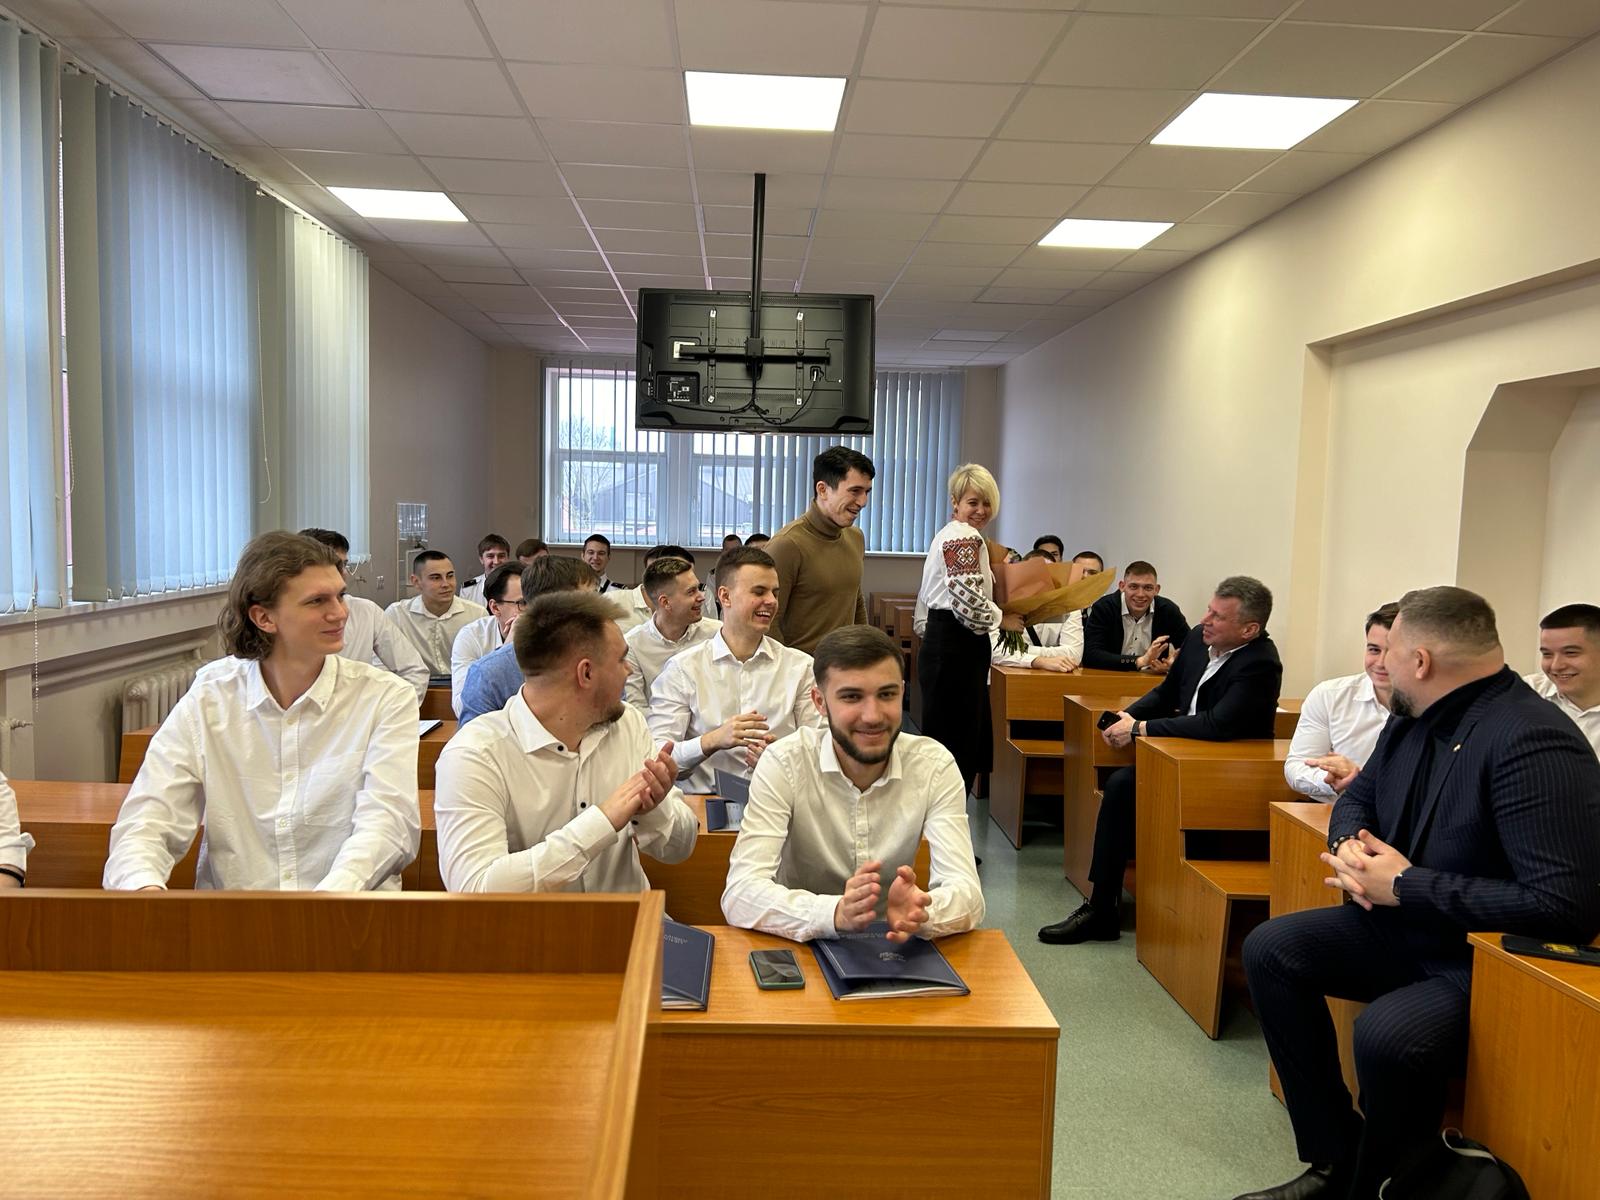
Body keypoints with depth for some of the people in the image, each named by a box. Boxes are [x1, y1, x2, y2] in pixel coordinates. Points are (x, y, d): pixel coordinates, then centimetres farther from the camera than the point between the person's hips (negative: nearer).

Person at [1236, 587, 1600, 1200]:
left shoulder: (1532, 744, -25)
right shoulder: (1413, 719, 2)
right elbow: (1357, 798, 19)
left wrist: (1408, 886, -24)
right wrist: (1349, 844, -7)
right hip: (1406, 929, 9)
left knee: (1389, 1033, -33)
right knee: (1270, 949, -1)